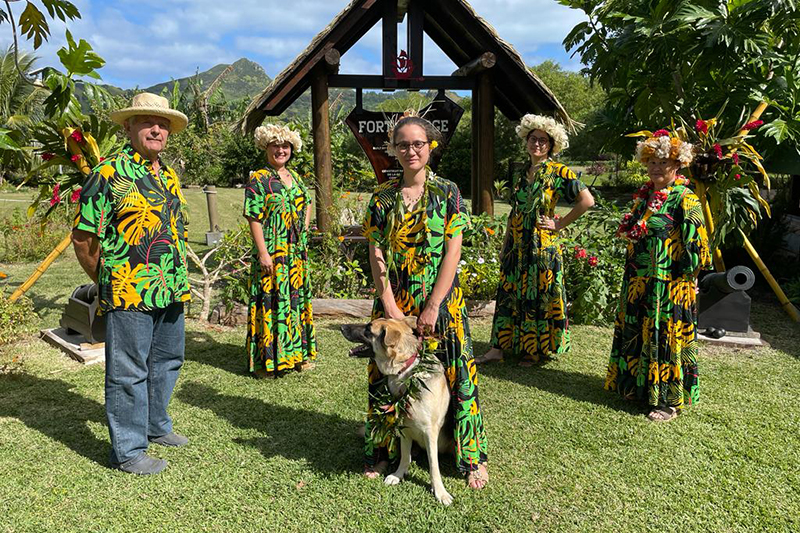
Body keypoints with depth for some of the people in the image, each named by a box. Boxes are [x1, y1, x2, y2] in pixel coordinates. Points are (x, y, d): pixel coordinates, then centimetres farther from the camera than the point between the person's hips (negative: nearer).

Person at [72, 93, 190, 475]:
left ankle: (155, 425, 39)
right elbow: (83, 236, -8)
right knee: (128, 371, 3)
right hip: (129, 295, -8)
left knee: (166, 361, 20)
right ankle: (128, 450, 17)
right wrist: (106, 281, -1)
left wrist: (178, 280, 17)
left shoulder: (169, 176, 14)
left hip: (171, 292, 8)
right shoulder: (109, 174, -10)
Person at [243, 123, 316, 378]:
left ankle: (296, 352, 27)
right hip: (271, 253, -7)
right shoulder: (258, 180, -8)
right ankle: (268, 359, 9)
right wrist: (263, 252, -19)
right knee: (272, 301, -2)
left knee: (297, 298, 13)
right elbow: (254, 219, -13)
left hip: (297, 253, 7)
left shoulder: (295, 177, 13)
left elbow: (307, 202, 29)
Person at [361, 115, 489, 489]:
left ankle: (472, 457, 19)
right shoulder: (382, 197, 4)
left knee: (453, 372, 2)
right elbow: (376, 254, 0)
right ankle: (382, 451, 27)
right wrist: (390, 305, -10)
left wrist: (433, 307, -13)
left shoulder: (448, 193, -1)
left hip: (440, 300, -2)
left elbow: (453, 252, -7)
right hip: (393, 301, 2)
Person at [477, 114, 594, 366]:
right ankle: (499, 347, 15)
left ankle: (535, 350, 17)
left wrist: (560, 224, -11)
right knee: (509, 293, 8)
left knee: (539, 297, 3)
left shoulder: (559, 172, -6)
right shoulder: (521, 173, 12)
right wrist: (505, 245, 15)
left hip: (543, 245, -6)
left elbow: (587, 201, -13)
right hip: (516, 246, 6)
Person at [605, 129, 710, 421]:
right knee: (637, 332, 15)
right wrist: (628, 230, 6)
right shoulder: (644, 195, 11)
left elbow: (697, 248, -13)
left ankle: (670, 400, 12)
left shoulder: (685, 200, -11)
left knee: (665, 336, -1)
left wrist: (674, 270, -12)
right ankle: (637, 384, 32)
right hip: (639, 283, 8)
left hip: (669, 285, -8)